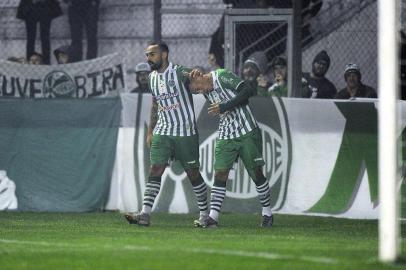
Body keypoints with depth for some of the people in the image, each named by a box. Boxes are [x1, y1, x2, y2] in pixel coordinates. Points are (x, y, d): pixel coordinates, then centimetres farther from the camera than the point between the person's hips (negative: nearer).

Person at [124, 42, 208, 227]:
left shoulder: (179, 72, -9)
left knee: (193, 173, 2)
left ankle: (204, 213, 17)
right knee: (155, 171, -7)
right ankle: (145, 214, -14)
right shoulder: (152, 78, 11)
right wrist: (150, 131, 21)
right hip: (162, 132, 5)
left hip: (185, 131, -5)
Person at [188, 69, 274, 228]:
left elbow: (248, 91, -22)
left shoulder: (222, 76, -13)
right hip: (225, 136, 6)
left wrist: (224, 107, -22)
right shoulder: (207, 92, 9)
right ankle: (212, 217, -7)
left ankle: (267, 213, 15)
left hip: (247, 132, -6)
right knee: (220, 174, -5)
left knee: (256, 173, 1)